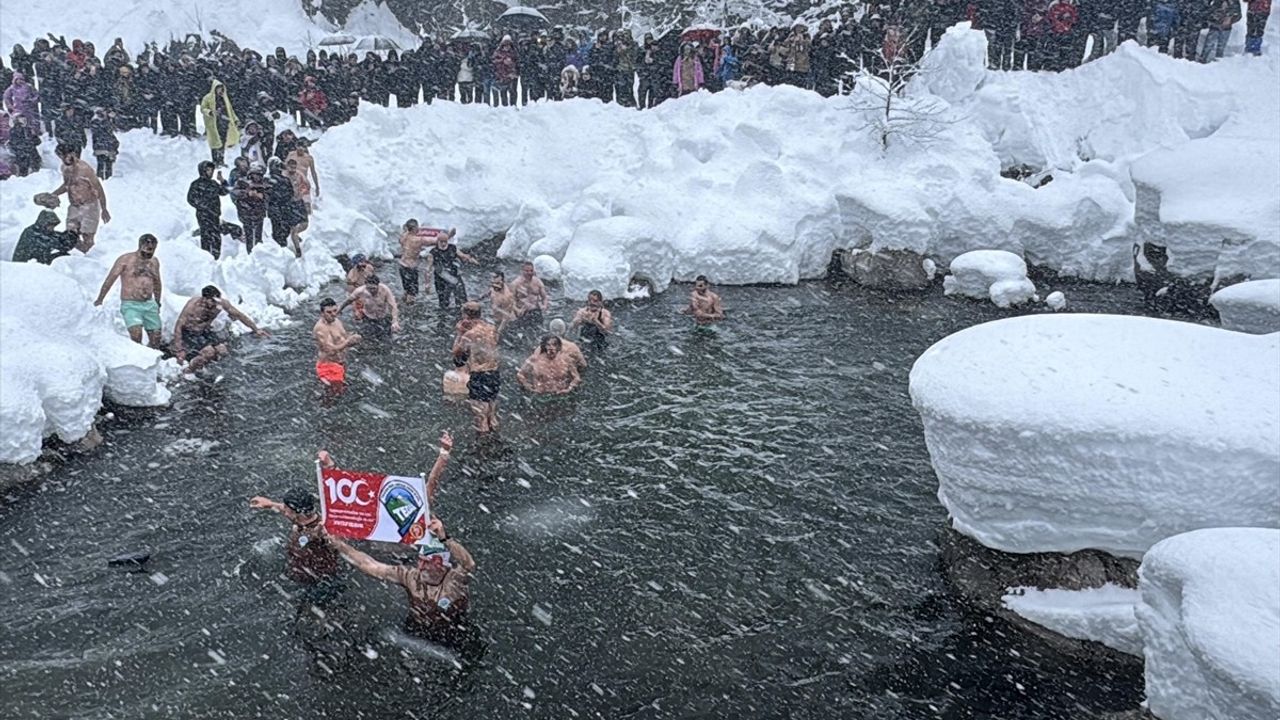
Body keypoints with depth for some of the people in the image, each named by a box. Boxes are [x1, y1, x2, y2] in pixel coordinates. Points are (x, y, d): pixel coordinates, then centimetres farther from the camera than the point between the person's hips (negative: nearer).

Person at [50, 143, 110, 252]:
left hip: (89, 207, -7)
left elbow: (99, 189, -16)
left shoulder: (84, 169, -21)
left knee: (87, 239, -6)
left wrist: (104, 210, -14)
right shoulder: (65, 168, 1)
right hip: (74, 207, 7)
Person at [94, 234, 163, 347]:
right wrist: (99, 300, -1)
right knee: (136, 334, -25)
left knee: (156, 339, 1)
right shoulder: (126, 259, -5)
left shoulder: (154, 262, 11)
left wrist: (157, 303, 29)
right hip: (131, 305, -5)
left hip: (150, 304, 5)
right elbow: (110, 280, -3)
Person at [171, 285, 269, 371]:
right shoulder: (193, 305, -30)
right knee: (209, 351, -29)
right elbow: (178, 327, -22)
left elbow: (239, 315, -4)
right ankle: (187, 372, -6)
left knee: (222, 351, -19)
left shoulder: (221, 303, -19)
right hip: (188, 333, -5)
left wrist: (256, 329, 0)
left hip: (204, 332, 5)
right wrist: (179, 350, -27)